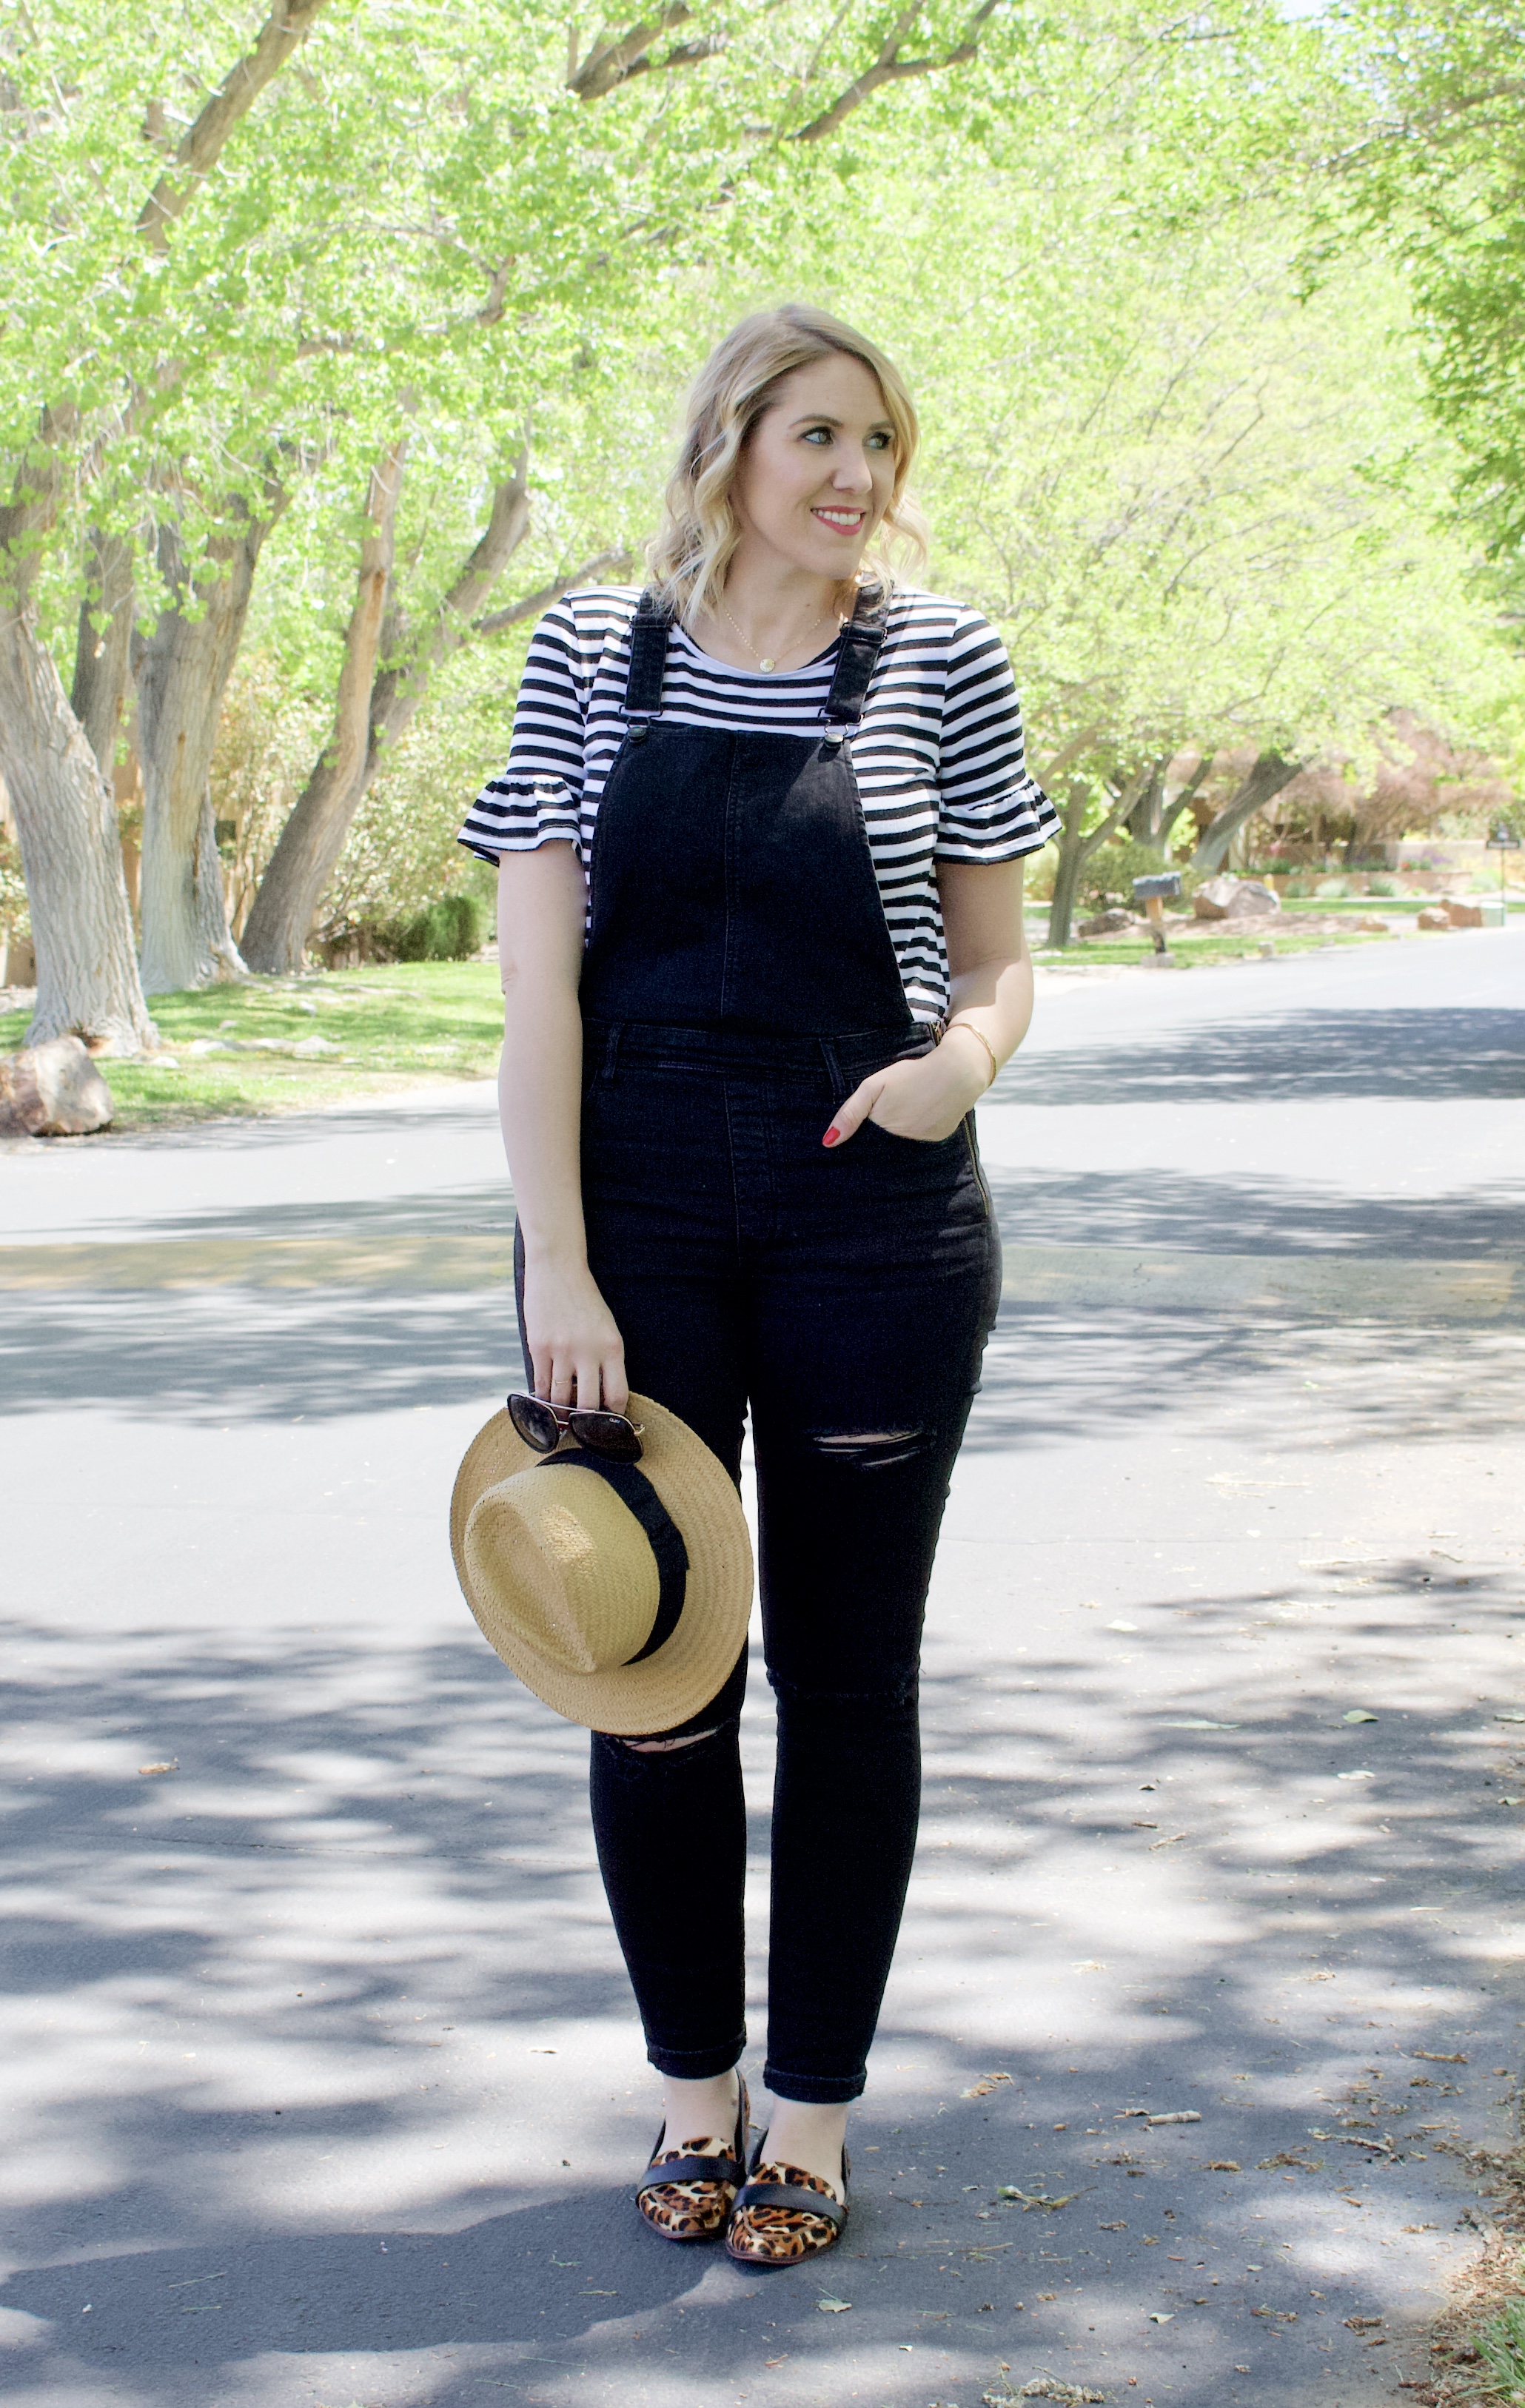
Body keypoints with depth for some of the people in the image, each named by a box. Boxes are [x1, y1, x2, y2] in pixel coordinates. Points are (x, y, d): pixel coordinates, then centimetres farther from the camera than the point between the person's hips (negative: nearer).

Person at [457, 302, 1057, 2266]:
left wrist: (968, 1050, -17)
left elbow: (1000, 961, 7)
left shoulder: (937, 656, 0)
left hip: (870, 1214, 0)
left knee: (845, 1677, 7)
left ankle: (815, 2110, 21)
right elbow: (538, 978, -4)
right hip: (634, 1202, 0)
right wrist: (557, 1271, -12)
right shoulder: (592, 653, 0)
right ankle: (691, 2085, 26)